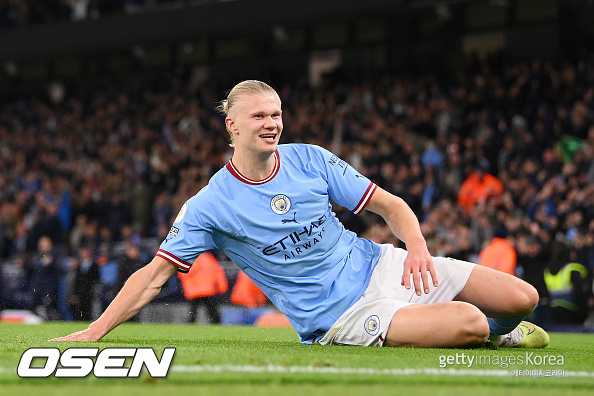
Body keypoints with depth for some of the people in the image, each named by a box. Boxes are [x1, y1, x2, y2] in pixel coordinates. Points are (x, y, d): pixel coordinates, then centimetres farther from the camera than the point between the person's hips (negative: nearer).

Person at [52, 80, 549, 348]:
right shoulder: (210, 205, -9)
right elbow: (155, 273, -8)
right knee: (468, 325, -28)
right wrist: (92, 333, -14)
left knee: (522, 298, -10)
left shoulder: (310, 159, 0)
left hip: (377, 266, 5)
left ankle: (495, 331, 25)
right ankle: (486, 335, 10)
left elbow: (389, 204, 4)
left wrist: (417, 247, -16)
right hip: (339, 317, -4)